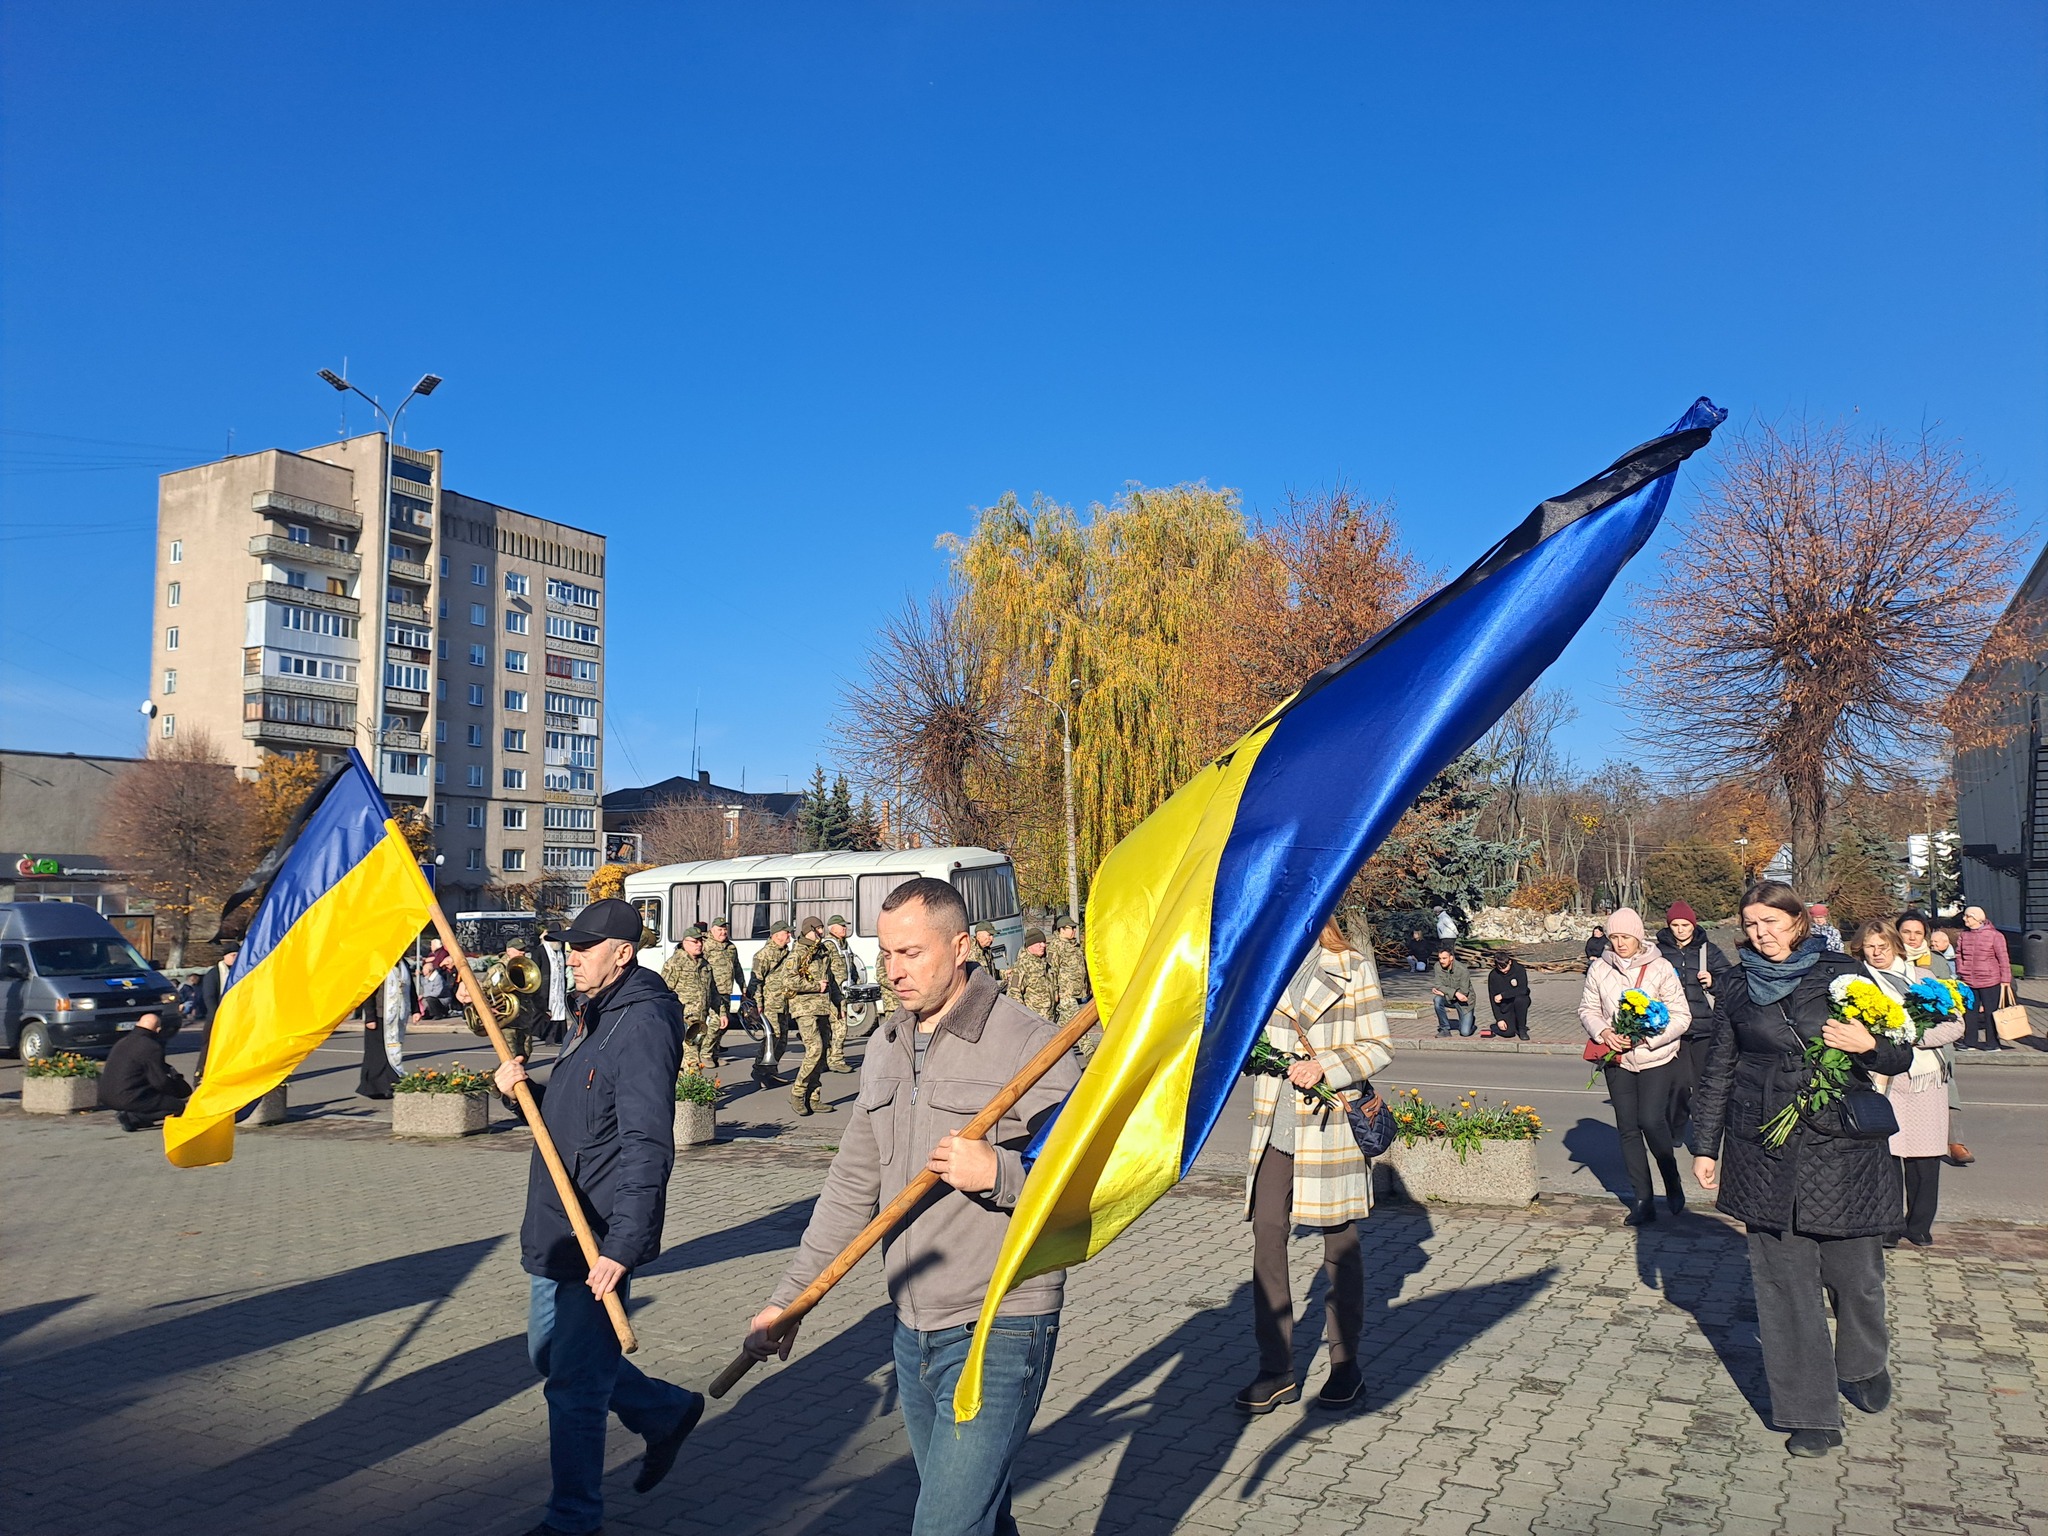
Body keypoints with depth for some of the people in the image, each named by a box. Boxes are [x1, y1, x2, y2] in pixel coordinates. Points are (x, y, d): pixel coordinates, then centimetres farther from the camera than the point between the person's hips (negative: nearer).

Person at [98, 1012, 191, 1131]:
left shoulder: (121, 1042, 14)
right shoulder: (151, 1047, -13)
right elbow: (160, 1082, -14)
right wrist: (183, 1089, 3)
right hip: (128, 1099, -9)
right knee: (178, 1106, -4)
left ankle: (130, 1115, 6)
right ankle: (132, 1118, -13)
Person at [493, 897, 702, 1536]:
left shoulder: (642, 1023, -19)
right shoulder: (593, 1017, 13)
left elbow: (647, 1147, -26)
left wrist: (623, 1245, -30)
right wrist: (522, 1089, 1)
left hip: (596, 1242, -10)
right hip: (555, 1231, 10)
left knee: (574, 1385, 1)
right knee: (551, 1356, 21)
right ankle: (669, 1412, 37)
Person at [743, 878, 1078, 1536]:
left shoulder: (1026, 1044, -13)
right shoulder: (885, 1046, 9)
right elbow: (854, 1184, 14)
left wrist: (997, 1171, -29)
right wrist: (790, 1296, 12)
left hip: (999, 1332, -7)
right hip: (914, 1331, 7)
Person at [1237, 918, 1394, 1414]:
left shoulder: (1353, 968, -1)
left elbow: (1379, 1048, -2)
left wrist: (1324, 1066, -17)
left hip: (1330, 1122, -3)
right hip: (1274, 1125, 3)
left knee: (1339, 1242, 8)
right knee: (1267, 1234, -1)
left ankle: (1345, 1364, 24)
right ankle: (1276, 1370, 9)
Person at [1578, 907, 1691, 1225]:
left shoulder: (1660, 968, -8)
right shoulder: (1599, 969, 0)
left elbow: (1681, 1016, -7)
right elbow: (1587, 1008, 9)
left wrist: (1646, 1036, -19)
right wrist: (1603, 1032, -11)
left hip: (1656, 1059, -3)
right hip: (1617, 1060, 3)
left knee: (1651, 1121, -14)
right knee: (1628, 1128, 6)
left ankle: (1672, 1180, 14)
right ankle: (1643, 1200, 17)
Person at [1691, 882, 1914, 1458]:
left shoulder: (1842, 974, 1)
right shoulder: (1737, 984, 6)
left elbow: (1901, 1057, 6)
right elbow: (1719, 1069, 12)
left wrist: (1869, 1044, -17)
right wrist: (1706, 1145, 10)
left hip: (1843, 1147, -1)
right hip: (1766, 1151, 1)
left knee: (1855, 1269, 8)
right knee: (1784, 1280, 2)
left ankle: (1864, 1366, 40)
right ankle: (1811, 1414, 13)